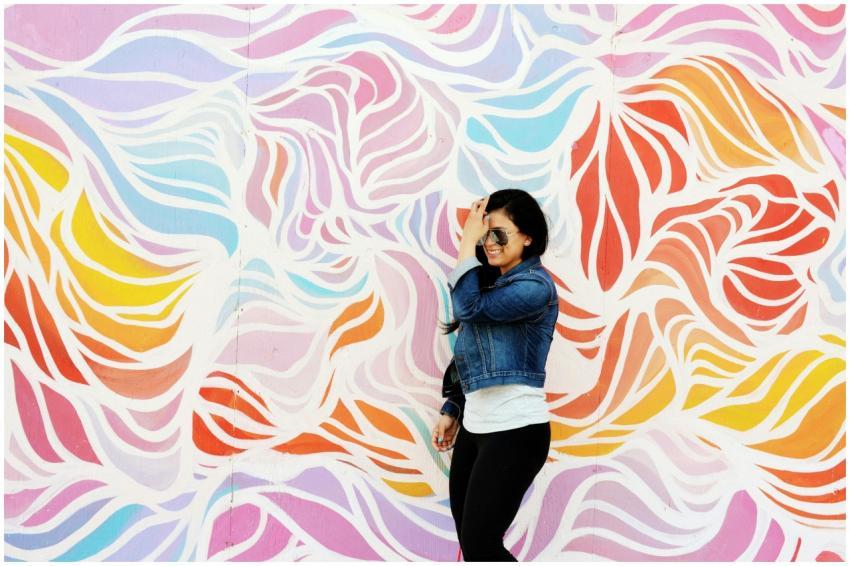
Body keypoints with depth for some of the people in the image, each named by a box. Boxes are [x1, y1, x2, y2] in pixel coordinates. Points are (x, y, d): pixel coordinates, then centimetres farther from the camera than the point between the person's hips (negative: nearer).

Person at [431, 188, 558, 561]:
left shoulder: (535, 286, -12)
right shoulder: (491, 281, 15)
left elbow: (468, 307, -23)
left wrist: (467, 243, -15)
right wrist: (451, 411, 16)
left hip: (515, 431, -9)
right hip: (475, 426, 9)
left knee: (480, 545, -7)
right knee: (469, 540, 11)